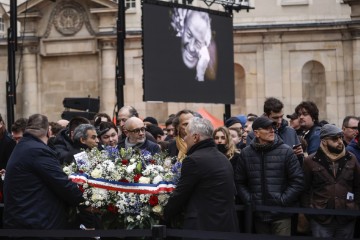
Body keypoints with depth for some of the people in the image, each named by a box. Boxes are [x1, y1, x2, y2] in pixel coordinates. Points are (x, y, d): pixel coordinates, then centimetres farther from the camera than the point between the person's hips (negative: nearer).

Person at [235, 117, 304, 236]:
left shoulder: (286, 151, -4)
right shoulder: (246, 153, 4)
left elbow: (297, 180, -4)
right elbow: (239, 182, 9)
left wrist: (283, 200, -10)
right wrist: (249, 200, -2)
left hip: (281, 214, -3)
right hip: (258, 214, 3)